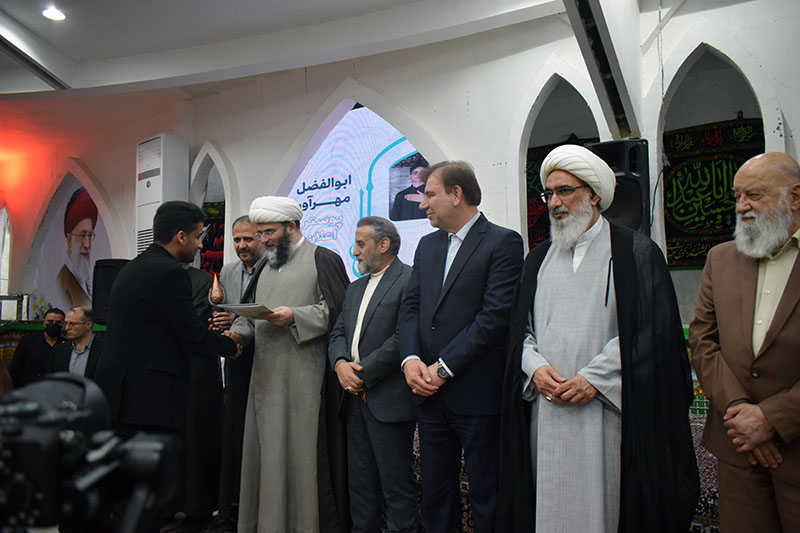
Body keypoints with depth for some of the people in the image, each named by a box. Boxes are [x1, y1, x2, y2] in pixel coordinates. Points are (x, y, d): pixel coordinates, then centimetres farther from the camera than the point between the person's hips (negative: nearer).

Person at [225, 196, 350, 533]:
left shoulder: (323, 259, -2)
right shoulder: (266, 266, 21)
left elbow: (336, 310, -10)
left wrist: (295, 316, -18)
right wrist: (238, 332, 2)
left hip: (303, 377, -7)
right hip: (265, 376, 7)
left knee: (301, 452, -2)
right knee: (264, 451, 11)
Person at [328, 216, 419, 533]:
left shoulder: (410, 280, -9)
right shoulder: (355, 288, 19)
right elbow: (338, 332, 15)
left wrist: (364, 373, -15)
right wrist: (340, 363, -6)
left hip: (389, 400, -8)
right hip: (355, 397, 8)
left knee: (396, 484, 2)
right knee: (360, 481, 16)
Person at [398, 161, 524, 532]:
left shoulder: (503, 243, -9)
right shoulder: (427, 245, 13)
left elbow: (495, 315, -16)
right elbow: (411, 306, 10)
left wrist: (443, 368, -16)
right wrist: (410, 358, -7)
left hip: (477, 395, -6)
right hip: (429, 393, 6)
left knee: (487, 500, 8)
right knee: (435, 495, 18)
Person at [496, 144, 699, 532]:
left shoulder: (636, 252, 0)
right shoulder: (539, 258, 14)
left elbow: (654, 330, -7)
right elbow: (520, 328, 13)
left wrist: (595, 377, -14)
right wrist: (535, 367, -7)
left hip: (605, 410, -3)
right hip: (545, 412, 4)